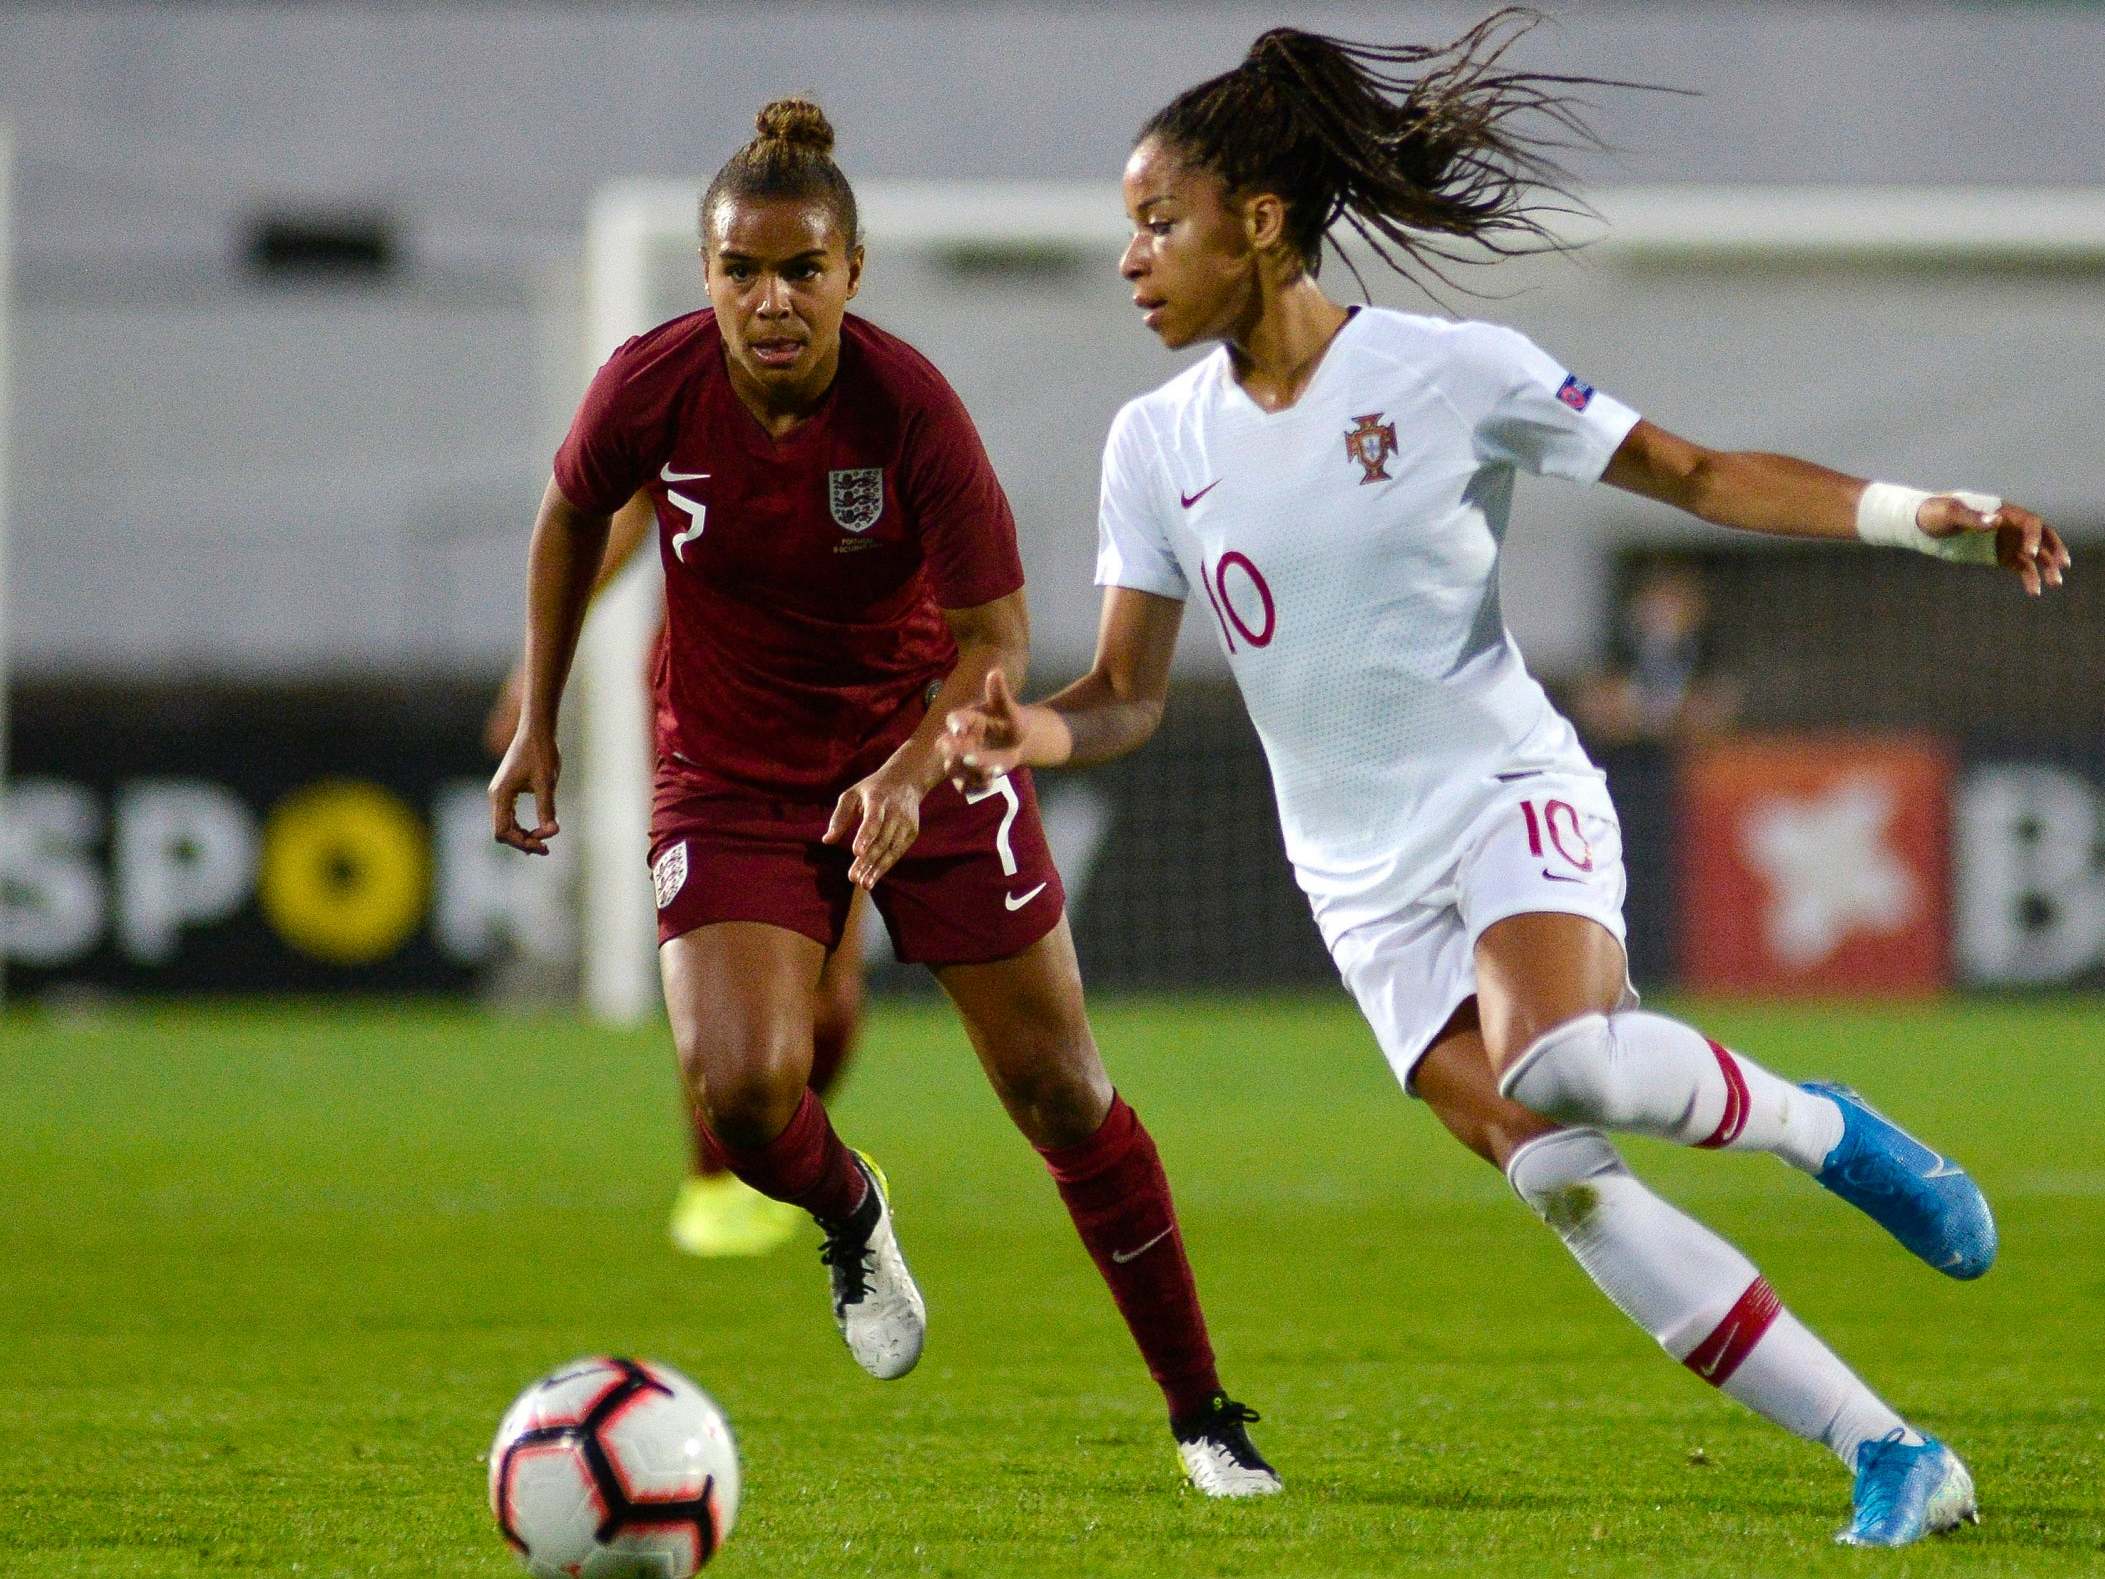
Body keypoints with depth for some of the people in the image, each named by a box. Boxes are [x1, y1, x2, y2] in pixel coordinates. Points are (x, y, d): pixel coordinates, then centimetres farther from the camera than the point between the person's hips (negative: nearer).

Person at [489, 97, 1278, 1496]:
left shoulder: (909, 406, -24)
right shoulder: (654, 388, -19)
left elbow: (996, 639, -18)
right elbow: (573, 514, 4)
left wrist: (910, 776, -36)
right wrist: (538, 721, 8)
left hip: (921, 754, -1)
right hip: (731, 776, 1)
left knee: (1059, 1089, 0)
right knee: (741, 1090, -21)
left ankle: (1203, 1414, 15)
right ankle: (849, 1212, 17)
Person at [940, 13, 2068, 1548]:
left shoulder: (1453, 372, -8)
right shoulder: (1157, 444, 3)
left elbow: (1697, 475, -3)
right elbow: (1130, 695, 4)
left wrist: (1920, 513, -15)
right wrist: (1035, 731, -19)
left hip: (1510, 792, -4)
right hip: (1364, 875, 4)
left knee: (1557, 1059, -35)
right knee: (1554, 1176, -13)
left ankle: (1819, 1126, -5)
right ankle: (1890, 1456, -9)